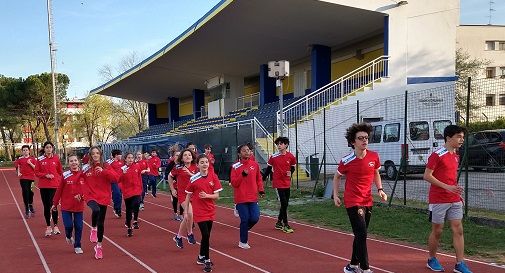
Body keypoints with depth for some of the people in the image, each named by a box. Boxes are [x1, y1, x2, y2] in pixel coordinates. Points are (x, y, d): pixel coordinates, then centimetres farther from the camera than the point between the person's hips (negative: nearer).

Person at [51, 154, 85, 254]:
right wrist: (55, 203, 4)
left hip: (79, 206, 1)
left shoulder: (83, 175, -2)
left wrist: (82, 195, -16)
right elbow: (59, 190, 1)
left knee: (78, 226, 4)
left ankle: (77, 246, 20)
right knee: (68, 225, -5)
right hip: (66, 206, -1)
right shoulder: (65, 175, -5)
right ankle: (68, 236, 30)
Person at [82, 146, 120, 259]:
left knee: (101, 223, 7)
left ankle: (99, 246, 26)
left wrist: (103, 171, -22)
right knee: (96, 210, -35)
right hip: (91, 197, -1)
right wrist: (83, 193, -5)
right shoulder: (86, 168, 1)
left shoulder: (106, 166, 1)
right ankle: (93, 229, -6)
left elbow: (116, 177, -12)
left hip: (103, 197, 1)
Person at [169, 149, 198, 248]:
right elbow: (170, 177, 8)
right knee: (189, 213, -22)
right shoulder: (178, 168, -7)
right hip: (182, 194, -4)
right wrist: (172, 190, 7)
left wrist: (190, 174, -21)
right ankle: (190, 234, 1)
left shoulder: (195, 168, 0)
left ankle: (178, 237, 29)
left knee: (187, 217, 8)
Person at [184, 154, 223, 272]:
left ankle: (201, 257, 34)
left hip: (210, 211, 3)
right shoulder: (194, 179, -8)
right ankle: (207, 260, 7)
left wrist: (207, 195, -21)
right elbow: (188, 196, 0)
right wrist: (186, 212, 0)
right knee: (206, 235, -9)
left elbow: (217, 196, -3)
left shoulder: (213, 177, -4)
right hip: (199, 212, -3)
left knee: (206, 236, 13)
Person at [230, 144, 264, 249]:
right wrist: (243, 174, -20)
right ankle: (243, 242, 18)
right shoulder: (235, 167, -5)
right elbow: (234, 183, -8)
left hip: (253, 198, 3)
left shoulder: (255, 164, 5)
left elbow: (259, 179, 13)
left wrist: (261, 189, -1)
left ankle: (244, 229, 29)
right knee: (245, 219, -1)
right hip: (241, 198, -3)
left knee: (255, 218, -4)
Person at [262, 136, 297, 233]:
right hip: (278, 183, -4)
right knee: (284, 203, -8)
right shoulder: (273, 157, -8)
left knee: (285, 204, 12)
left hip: (287, 183, 4)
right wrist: (263, 179, 2)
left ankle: (279, 222, 28)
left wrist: (290, 172, -9)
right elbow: (268, 169, 2)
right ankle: (285, 225, 2)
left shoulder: (291, 156, -2)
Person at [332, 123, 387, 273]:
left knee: (360, 235, 15)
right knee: (361, 235, -11)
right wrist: (335, 195, -1)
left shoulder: (374, 156, -3)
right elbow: (337, 177, 4)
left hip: (368, 201, 6)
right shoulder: (346, 161, -13)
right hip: (353, 202, -5)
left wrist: (380, 190, 2)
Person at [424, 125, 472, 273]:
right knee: (437, 231, 5)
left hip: (454, 200, 7)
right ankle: (432, 260, 23)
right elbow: (427, 176, -16)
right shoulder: (437, 155, -13)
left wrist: (458, 194, 15)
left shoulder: (456, 156, 12)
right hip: (438, 200, -7)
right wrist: (447, 187, -22)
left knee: (458, 230, 3)